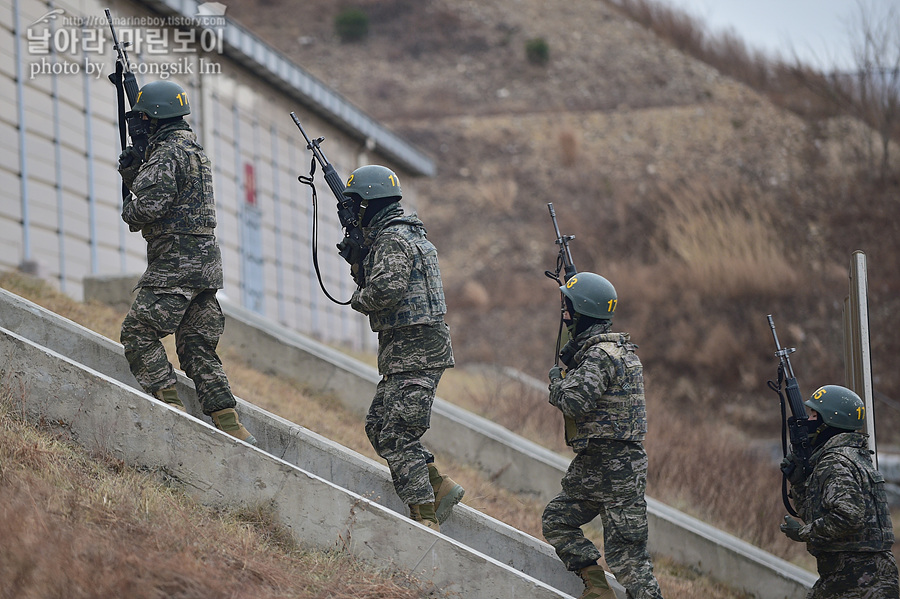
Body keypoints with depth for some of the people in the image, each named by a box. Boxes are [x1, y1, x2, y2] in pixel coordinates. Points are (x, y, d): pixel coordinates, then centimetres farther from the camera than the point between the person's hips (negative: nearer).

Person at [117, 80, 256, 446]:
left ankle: (171, 409, -15)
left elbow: (150, 206, -22)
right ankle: (232, 428, 3)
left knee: (139, 333, -6)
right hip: (205, 263, 10)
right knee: (198, 349, 9)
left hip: (175, 264, -10)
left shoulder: (168, 152, -12)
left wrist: (128, 210, 0)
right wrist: (133, 171, 14)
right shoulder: (193, 149, 20)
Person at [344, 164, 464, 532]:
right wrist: (359, 252, 14)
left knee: (397, 436, -12)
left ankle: (426, 520, -15)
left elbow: (387, 288, -27)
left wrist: (358, 300, -7)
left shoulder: (393, 239, -14)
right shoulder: (406, 233, 19)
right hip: (406, 353, 11)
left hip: (415, 353, -11)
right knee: (378, 426, 14)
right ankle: (440, 487, 14)